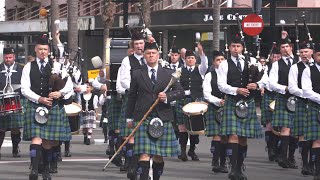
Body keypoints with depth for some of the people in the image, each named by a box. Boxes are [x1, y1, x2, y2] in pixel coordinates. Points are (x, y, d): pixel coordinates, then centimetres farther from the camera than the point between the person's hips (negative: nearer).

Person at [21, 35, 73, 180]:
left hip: (54, 107, 1)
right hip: (34, 107, -1)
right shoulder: (29, 67, 7)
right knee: (36, 138, -15)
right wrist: (39, 99, -14)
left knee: (48, 141, 5)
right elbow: (24, 89, -1)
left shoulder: (56, 66, 9)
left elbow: (69, 85, 7)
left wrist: (60, 93, -14)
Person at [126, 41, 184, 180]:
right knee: (144, 154, -12)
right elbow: (132, 96, 13)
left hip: (163, 118, 2)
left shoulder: (168, 74, 10)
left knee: (159, 155, 5)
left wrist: (167, 97, -12)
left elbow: (180, 92, 7)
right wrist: (129, 117, 12)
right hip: (143, 118, -2)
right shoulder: (137, 74, 8)